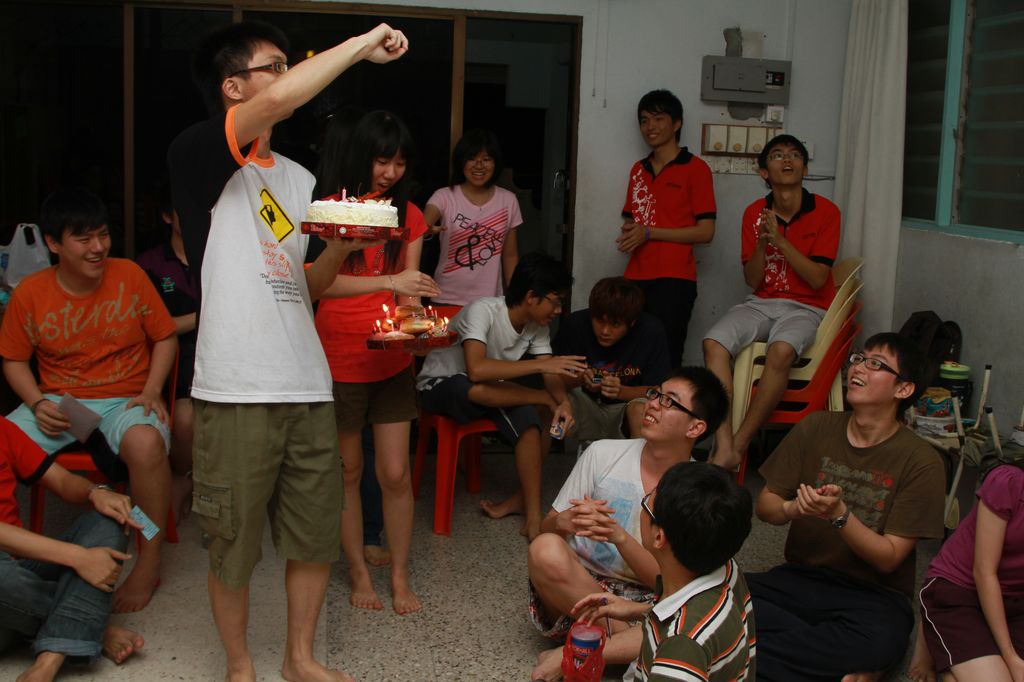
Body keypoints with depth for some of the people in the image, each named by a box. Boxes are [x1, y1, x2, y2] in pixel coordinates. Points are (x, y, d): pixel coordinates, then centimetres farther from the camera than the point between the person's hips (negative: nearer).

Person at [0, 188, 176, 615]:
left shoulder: (129, 276, -3)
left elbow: (165, 338, 4)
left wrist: (151, 391, -11)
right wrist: (37, 403, -10)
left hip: (124, 400, -2)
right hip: (58, 403, 2)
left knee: (146, 443, -37)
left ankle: (149, 564, -18)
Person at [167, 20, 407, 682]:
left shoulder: (300, 179, 18)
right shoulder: (198, 156, -5)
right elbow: (278, 100, -24)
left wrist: (341, 248, 1)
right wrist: (363, 44, -15)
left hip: (308, 385, 7)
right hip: (237, 392, -7)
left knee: (316, 538, 14)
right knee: (234, 547, 7)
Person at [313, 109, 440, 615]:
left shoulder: (409, 217, 5)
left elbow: (409, 290, 5)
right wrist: (389, 281, -32)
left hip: (392, 362, 3)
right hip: (339, 361, -2)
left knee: (396, 474, 2)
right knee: (347, 471, 9)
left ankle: (400, 576, 17)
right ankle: (359, 573, 24)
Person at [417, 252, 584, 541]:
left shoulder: (537, 326, -5)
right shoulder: (483, 310, -29)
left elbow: (550, 374, -11)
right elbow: (476, 369, -43)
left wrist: (563, 401, -34)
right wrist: (540, 365, -43)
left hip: (490, 392, 6)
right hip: (439, 386, -6)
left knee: (530, 419, -24)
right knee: (473, 388, -42)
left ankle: (532, 512, -16)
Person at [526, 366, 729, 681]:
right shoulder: (603, 454, -4)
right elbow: (546, 527, 2)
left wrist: (619, 537, -28)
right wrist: (564, 521, -23)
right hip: (573, 591, 1)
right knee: (545, 549, -32)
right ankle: (631, 643, -14)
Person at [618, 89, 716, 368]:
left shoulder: (695, 168, -2)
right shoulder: (638, 169, 18)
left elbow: (705, 231, -7)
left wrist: (649, 233, -13)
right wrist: (629, 234, 1)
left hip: (674, 280, -5)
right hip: (636, 278, 5)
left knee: (665, 360, -7)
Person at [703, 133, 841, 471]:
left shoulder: (825, 212, -4)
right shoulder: (754, 213, 7)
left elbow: (818, 280, -11)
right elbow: (752, 281, 4)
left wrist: (780, 240, -18)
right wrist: (762, 242, -14)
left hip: (806, 307, -3)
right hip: (762, 302, 3)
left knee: (780, 351, -37)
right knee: (714, 342, -27)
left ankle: (738, 446, -27)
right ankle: (723, 446, -33)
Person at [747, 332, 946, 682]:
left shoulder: (921, 462, -8)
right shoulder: (816, 428, 3)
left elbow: (888, 558, -10)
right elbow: (764, 505, 5)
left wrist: (838, 514, -27)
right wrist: (792, 509, -19)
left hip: (873, 594, -4)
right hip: (800, 577, 4)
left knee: (879, 640, -40)